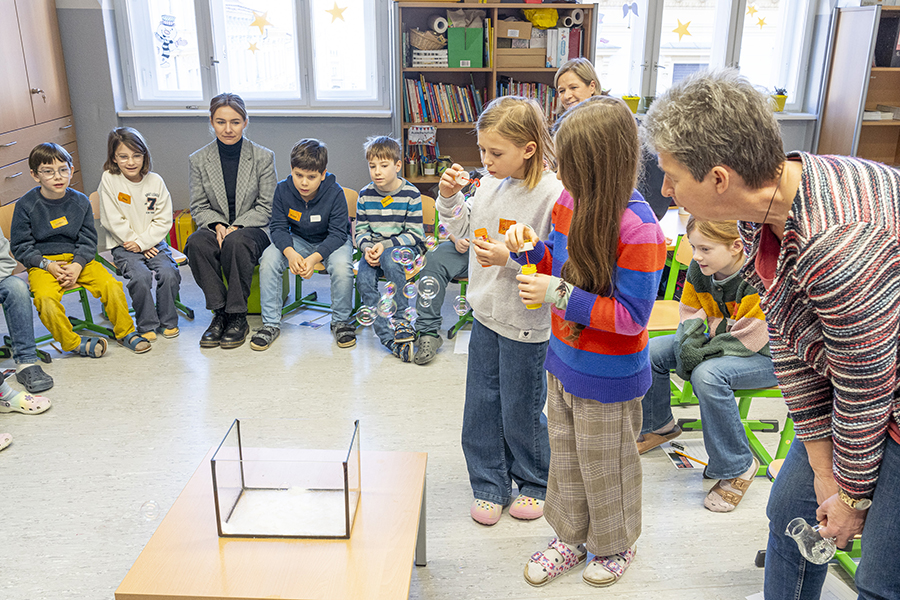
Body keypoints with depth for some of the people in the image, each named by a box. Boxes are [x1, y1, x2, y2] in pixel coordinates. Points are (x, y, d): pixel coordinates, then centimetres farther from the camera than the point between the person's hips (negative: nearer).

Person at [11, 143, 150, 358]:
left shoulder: (80, 201, 4)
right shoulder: (26, 205, -4)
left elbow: (88, 240, 6)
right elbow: (20, 246, 0)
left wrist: (77, 265, -12)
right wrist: (48, 265, -15)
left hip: (77, 259, 2)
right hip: (43, 263, -2)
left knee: (112, 285, -20)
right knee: (46, 297, -32)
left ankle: (125, 332, 1)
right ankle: (72, 342, -12)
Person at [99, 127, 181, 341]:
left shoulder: (155, 181, 2)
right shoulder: (109, 179, -4)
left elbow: (164, 220, -1)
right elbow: (113, 221, -7)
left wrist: (142, 242, -12)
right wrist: (137, 246, -10)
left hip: (154, 242, 2)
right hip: (124, 245, -2)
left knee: (168, 273, -24)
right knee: (141, 276, -28)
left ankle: (168, 320, -1)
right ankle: (147, 325, -7)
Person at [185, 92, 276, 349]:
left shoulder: (263, 157, -1)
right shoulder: (199, 160, 5)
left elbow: (266, 207, -2)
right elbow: (199, 207, 8)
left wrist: (236, 227, -16)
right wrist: (218, 225, -14)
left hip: (254, 229, -2)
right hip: (216, 228, 2)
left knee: (236, 242, -37)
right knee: (196, 243, -32)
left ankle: (237, 318, -24)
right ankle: (219, 313, -22)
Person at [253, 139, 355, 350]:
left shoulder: (335, 192, -22)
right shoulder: (283, 190, -14)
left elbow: (337, 234, -21)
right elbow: (278, 227, -10)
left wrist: (315, 258, -38)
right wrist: (290, 253, -32)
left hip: (331, 242, -3)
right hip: (298, 240, 3)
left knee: (341, 265, -35)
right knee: (268, 259, -24)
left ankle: (340, 322, -10)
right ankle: (271, 323, -10)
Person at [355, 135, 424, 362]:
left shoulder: (411, 194, -7)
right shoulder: (365, 195, 4)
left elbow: (414, 234, -10)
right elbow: (360, 231, 9)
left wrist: (385, 245, -21)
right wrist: (367, 248, -14)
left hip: (405, 247, -4)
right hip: (375, 249, 4)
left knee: (389, 258, -38)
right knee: (363, 278, -26)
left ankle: (401, 321, -25)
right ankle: (388, 337, -25)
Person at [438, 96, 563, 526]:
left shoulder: (553, 195, -19)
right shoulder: (490, 184, 2)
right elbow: (462, 230, 15)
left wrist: (509, 258, -27)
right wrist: (449, 197, -1)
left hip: (526, 324, -6)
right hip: (486, 313, 7)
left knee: (521, 412, 9)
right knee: (481, 406, 14)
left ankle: (534, 484, 34)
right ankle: (490, 486, 32)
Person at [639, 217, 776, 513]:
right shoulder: (700, 268, -11)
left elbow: (750, 339, -28)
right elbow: (689, 311, 3)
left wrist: (699, 354, -28)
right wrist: (687, 344, -18)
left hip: (767, 354, -7)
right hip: (718, 339, 8)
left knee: (707, 375, -36)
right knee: (649, 352, -4)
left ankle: (738, 468, -16)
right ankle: (658, 425, 23)